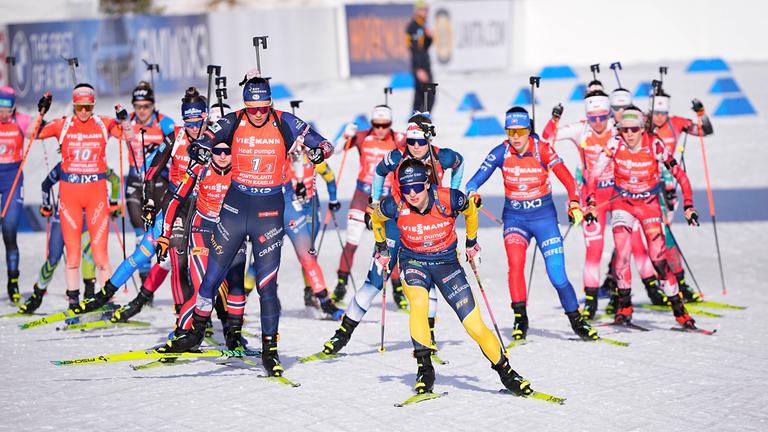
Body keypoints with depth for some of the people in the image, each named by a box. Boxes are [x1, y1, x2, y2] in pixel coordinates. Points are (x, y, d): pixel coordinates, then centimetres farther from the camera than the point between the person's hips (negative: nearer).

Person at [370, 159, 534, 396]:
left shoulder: (449, 199, -24)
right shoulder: (394, 206, -20)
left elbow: (471, 211, 0)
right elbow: (376, 218, 5)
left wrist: (471, 241, 13)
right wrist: (381, 248, 13)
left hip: (446, 262, 0)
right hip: (413, 262, 0)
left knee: (475, 325, -7)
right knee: (419, 302, -33)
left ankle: (506, 372, 11)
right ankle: (424, 368, -22)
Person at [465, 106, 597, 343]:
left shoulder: (542, 149, -11)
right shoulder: (501, 152, -8)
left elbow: (566, 178, -13)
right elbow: (478, 178, -13)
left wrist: (574, 203, -28)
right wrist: (472, 193, -35)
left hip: (544, 216, -1)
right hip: (514, 217, 1)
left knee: (557, 274, -7)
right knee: (515, 263, -24)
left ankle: (576, 320, 13)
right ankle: (520, 318, -12)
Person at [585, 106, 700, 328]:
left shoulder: (654, 145, -18)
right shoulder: (615, 145, -16)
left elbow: (680, 175, -11)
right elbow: (594, 174, -13)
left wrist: (688, 206, -16)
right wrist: (591, 204, -22)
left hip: (649, 203, -1)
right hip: (623, 202, 1)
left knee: (658, 257, -10)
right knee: (622, 253, -18)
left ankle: (678, 308, 1)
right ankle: (624, 305, -2)